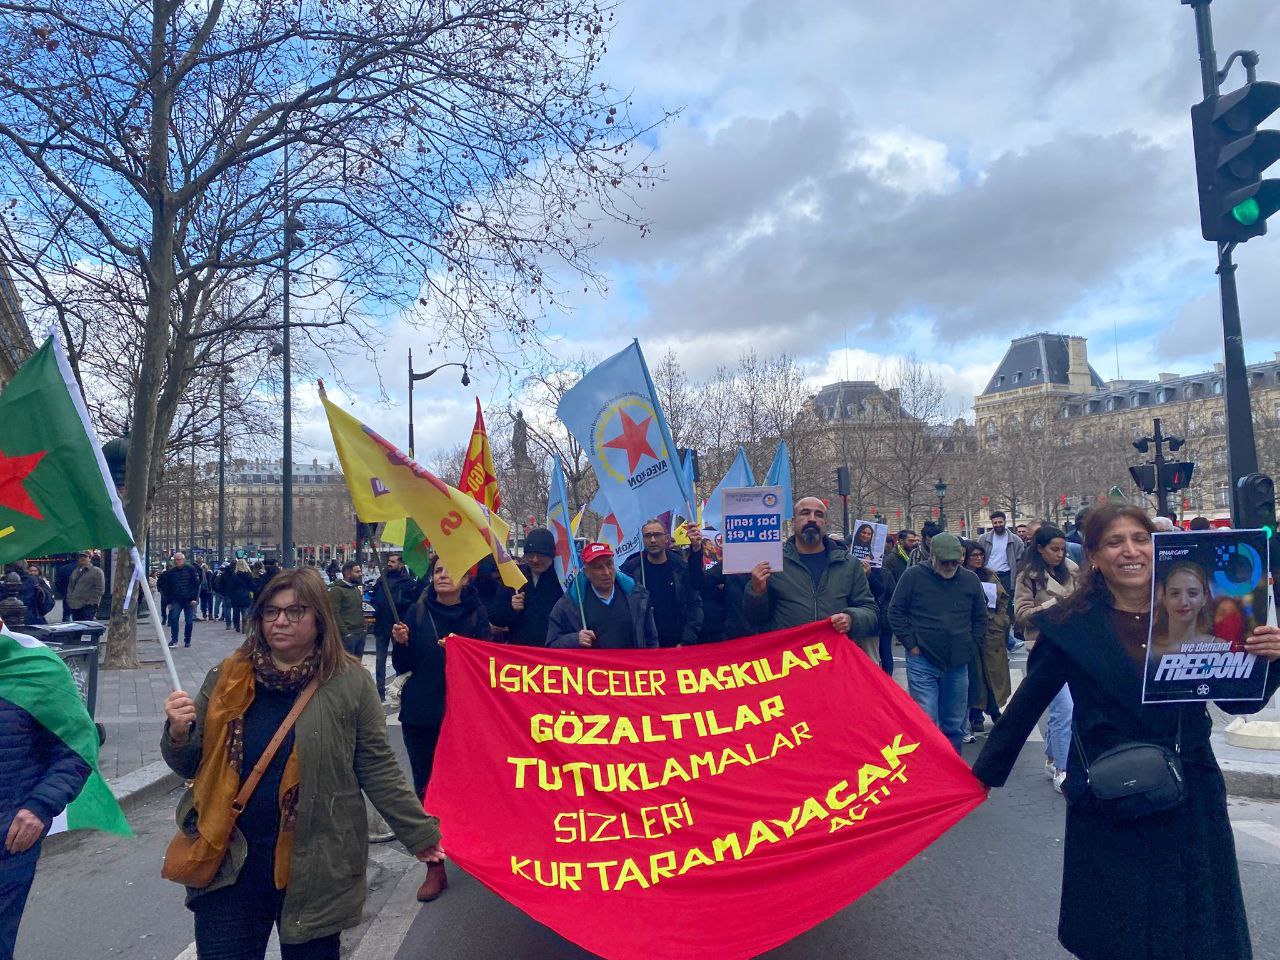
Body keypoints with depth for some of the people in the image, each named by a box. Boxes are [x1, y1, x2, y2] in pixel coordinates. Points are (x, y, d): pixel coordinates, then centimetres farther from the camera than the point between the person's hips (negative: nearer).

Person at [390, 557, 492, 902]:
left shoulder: (476, 613, -2)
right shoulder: (416, 613, 2)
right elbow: (402, 667, 4)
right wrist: (401, 643, -15)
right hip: (420, 716, 2)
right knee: (426, 789, 5)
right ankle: (435, 868, 18)